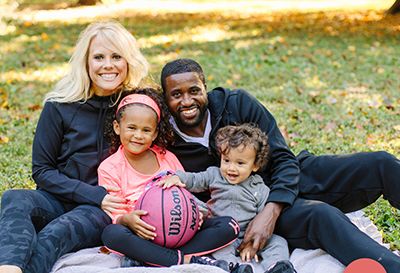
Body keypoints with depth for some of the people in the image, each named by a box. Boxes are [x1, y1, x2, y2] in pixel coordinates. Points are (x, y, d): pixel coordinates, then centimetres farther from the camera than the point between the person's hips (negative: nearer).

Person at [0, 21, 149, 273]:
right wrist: (95, 195, -10)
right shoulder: (60, 106, 1)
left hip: (104, 212, -1)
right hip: (58, 199, 1)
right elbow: (42, 170, 2)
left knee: (55, 234, -34)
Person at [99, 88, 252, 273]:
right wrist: (126, 219, -28)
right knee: (112, 233, -36)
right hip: (143, 235, -3)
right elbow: (113, 216, -4)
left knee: (229, 226, -16)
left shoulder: (167, 158, 9)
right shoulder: (109, 168, -1)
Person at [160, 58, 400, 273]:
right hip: (254, 204, -2)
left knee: (381, 164, -18)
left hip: (288, 180, 3)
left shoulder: (238, 103, -7)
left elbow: (284, 159, -8)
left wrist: (270, 212, -24)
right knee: (321, 216, -36)